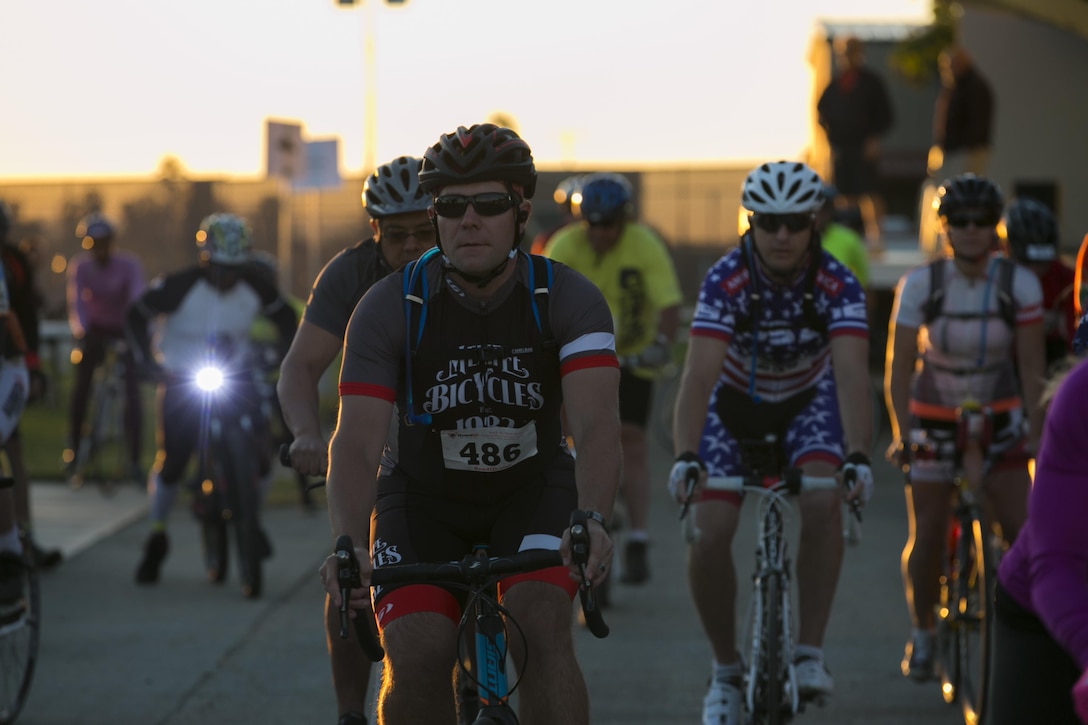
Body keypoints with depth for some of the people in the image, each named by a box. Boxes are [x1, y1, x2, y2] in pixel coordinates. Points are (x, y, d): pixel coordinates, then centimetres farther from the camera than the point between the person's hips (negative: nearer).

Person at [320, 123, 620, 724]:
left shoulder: (568, 299, -20)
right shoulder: (389, 308, -21)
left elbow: (595, 424, -33)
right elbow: (356, 442, -28)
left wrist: (592, 519, -52)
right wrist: (349, 545, -47)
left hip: (533, 489, 0)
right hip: (424, 497, 0)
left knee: (541, 632, -26)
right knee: (416, 662, -19)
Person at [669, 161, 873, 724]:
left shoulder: (837, 285, -26)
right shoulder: (726, 280, -28)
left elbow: (851, 373, -35)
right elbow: (699, 372, -37)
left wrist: (857, 457, -49)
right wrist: (685, 456, -50)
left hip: (807, 402, 0)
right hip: (734, 403, 0)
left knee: (823, 504, -30)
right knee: (709, 537, -15)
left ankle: (810, 652, -20)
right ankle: (725, 670, 6)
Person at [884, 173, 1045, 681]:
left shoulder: (1020, 285, -12)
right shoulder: (919, 285, -13)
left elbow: (1031, 368, -8)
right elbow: (898, 371, -8)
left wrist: (1036, 432, -14)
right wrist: (901, 434, -16)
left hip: (998, 421, 0)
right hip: (933, 421, 0)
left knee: (1023, 533, -13)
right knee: (927, 539, -2)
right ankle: (921, 634, 19)